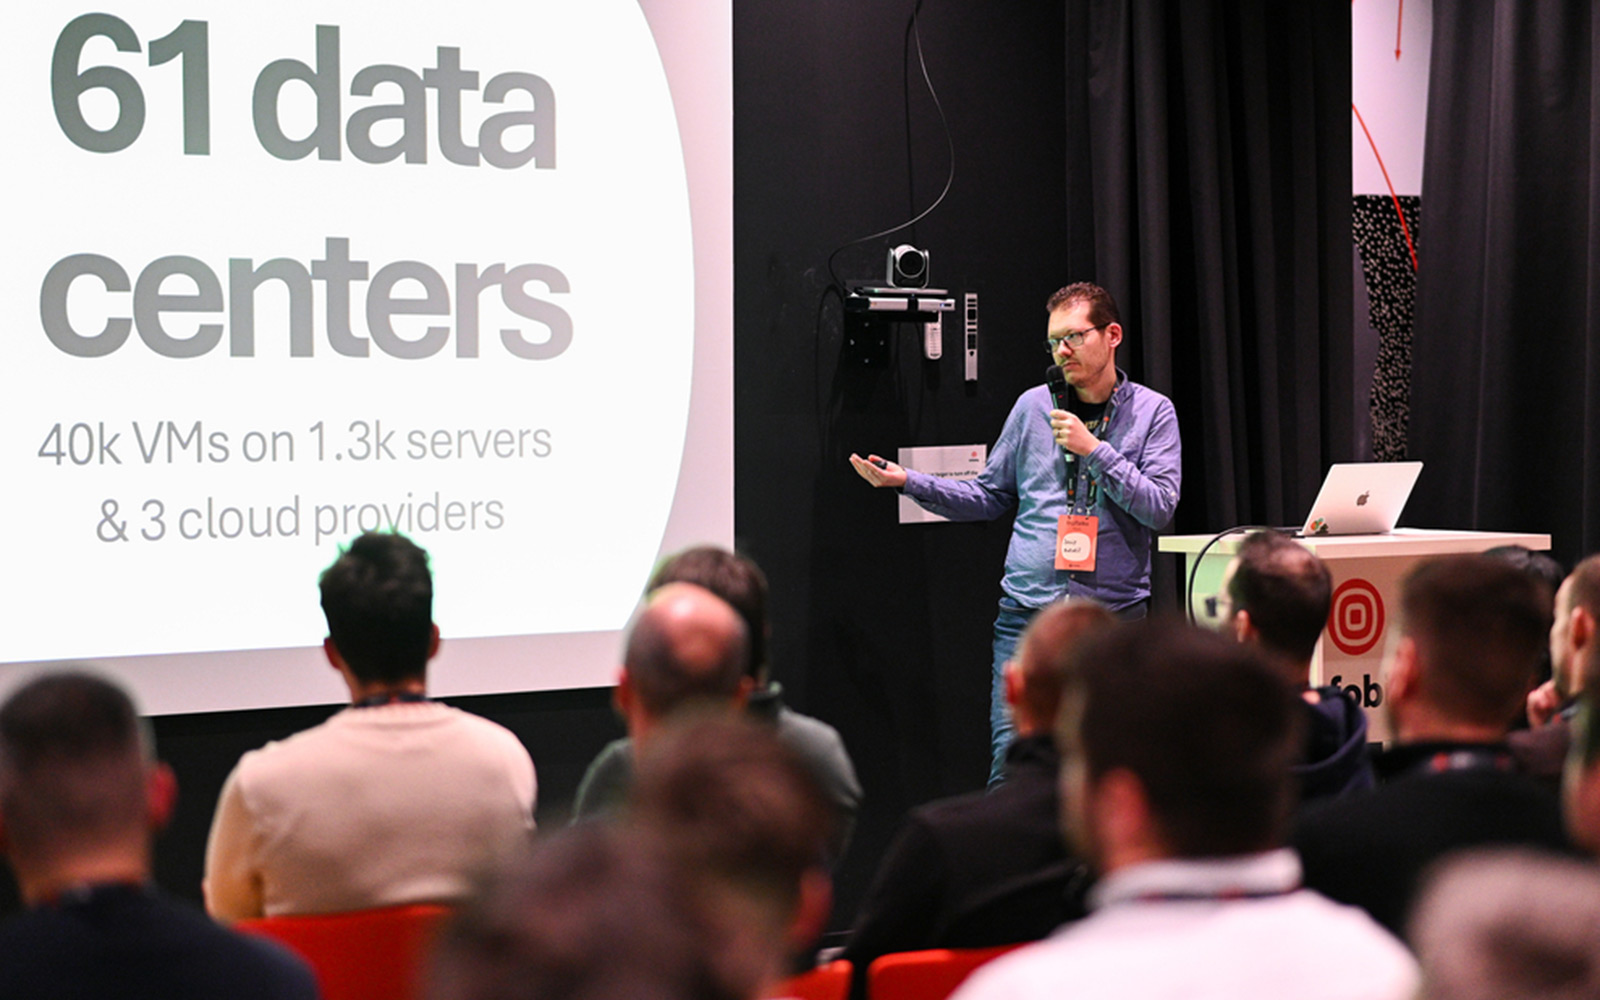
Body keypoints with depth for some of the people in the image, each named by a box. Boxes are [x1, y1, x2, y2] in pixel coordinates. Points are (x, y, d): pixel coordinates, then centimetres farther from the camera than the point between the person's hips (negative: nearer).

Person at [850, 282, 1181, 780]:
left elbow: (1159, 508, -7)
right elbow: (990, 497, 16)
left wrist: (1094, 450, -13)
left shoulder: (1152, 411, 4)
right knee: (1010, 757, -8)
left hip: (1114, 614, -1)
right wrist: (908, 481, 7)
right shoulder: (1032, 407, 10)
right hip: (1027, 609, 1)